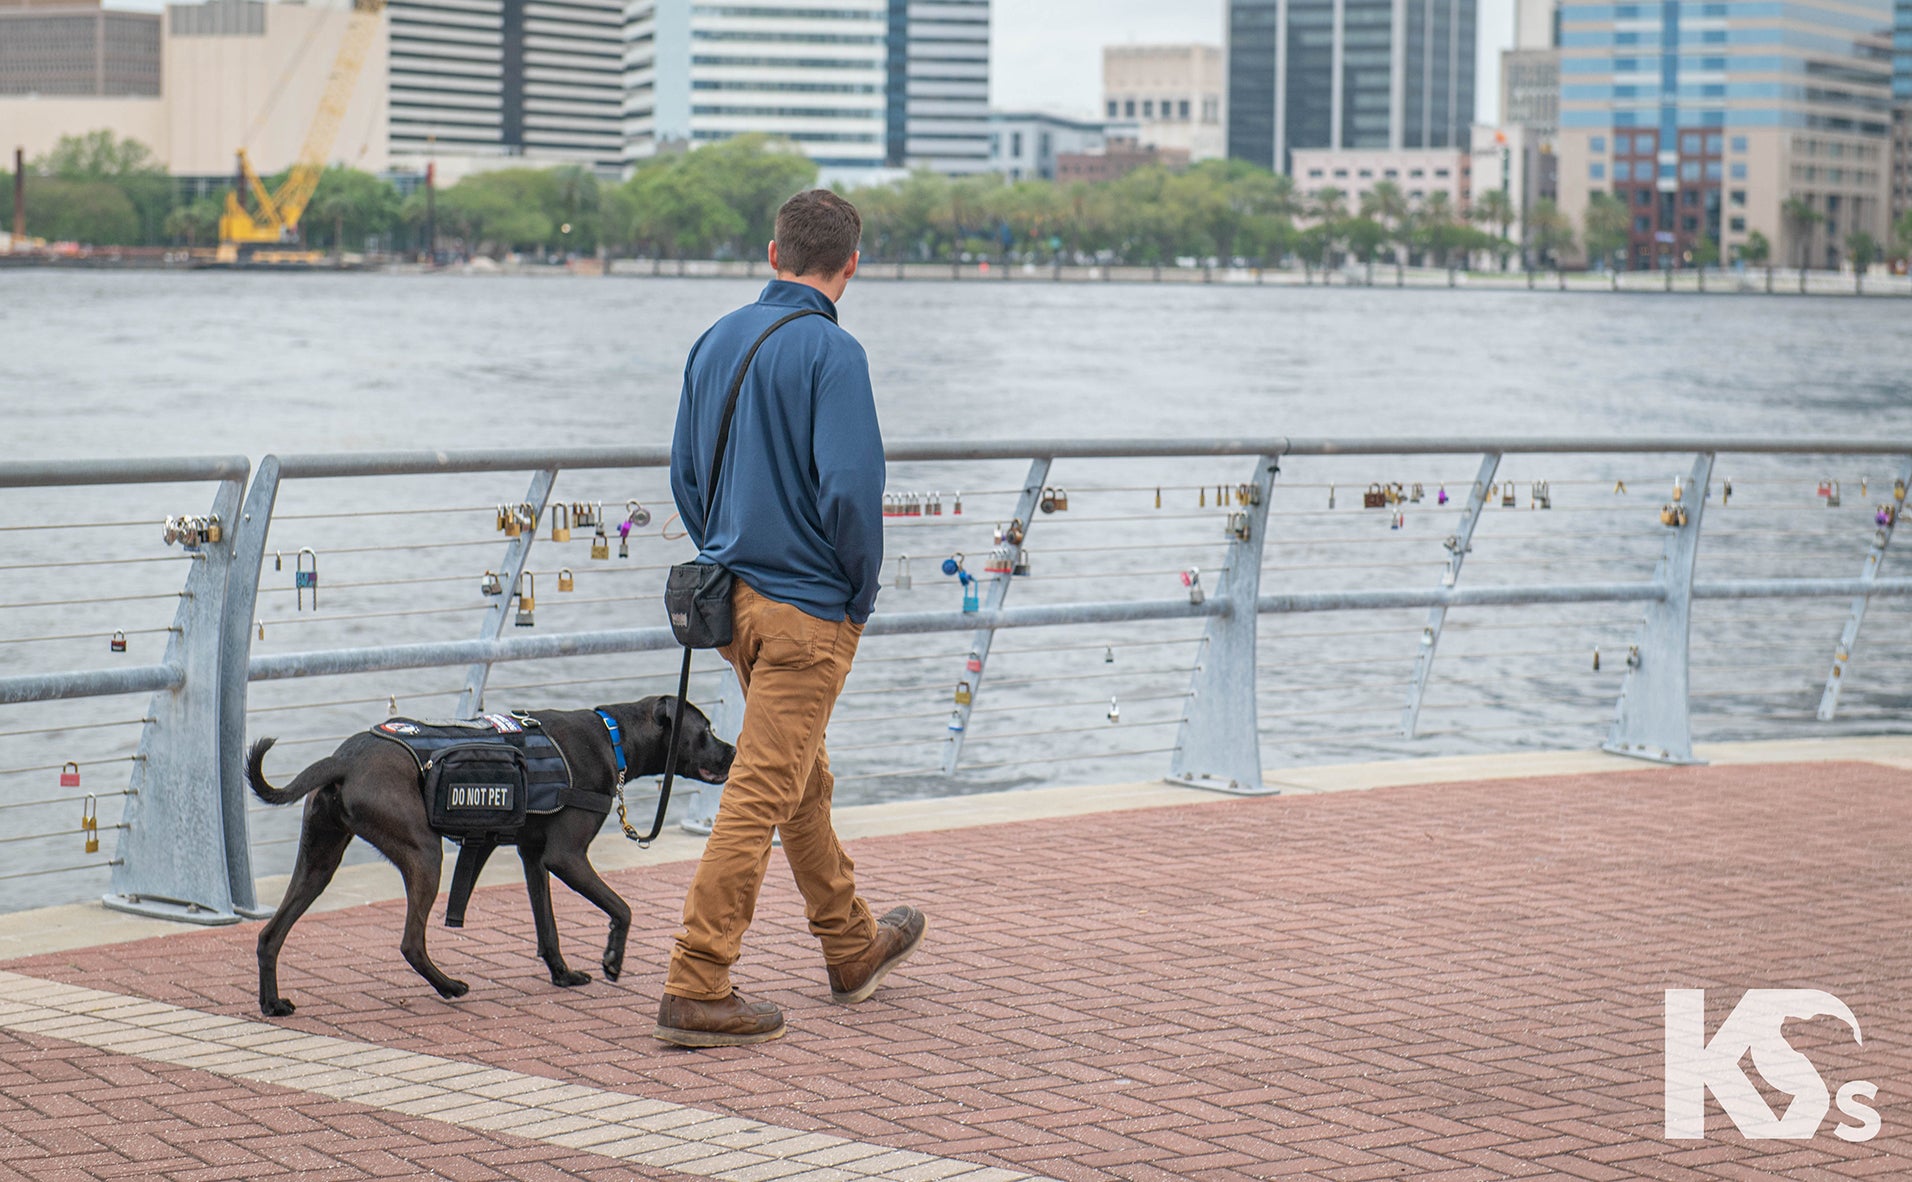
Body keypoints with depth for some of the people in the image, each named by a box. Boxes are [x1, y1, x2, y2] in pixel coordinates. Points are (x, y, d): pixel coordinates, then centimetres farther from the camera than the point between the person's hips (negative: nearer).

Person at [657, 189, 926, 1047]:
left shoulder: (716, 341, 7)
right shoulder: (831, 351, -16)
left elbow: (685, 474, 13)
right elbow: (849, 487, -22)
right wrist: (862, 590, -8)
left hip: (734, 593, 8)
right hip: (808, 608, -8)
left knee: (804, 781, 21)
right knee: (761, 795, -6)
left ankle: (851, 945, 38)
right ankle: (696, 991, -6)